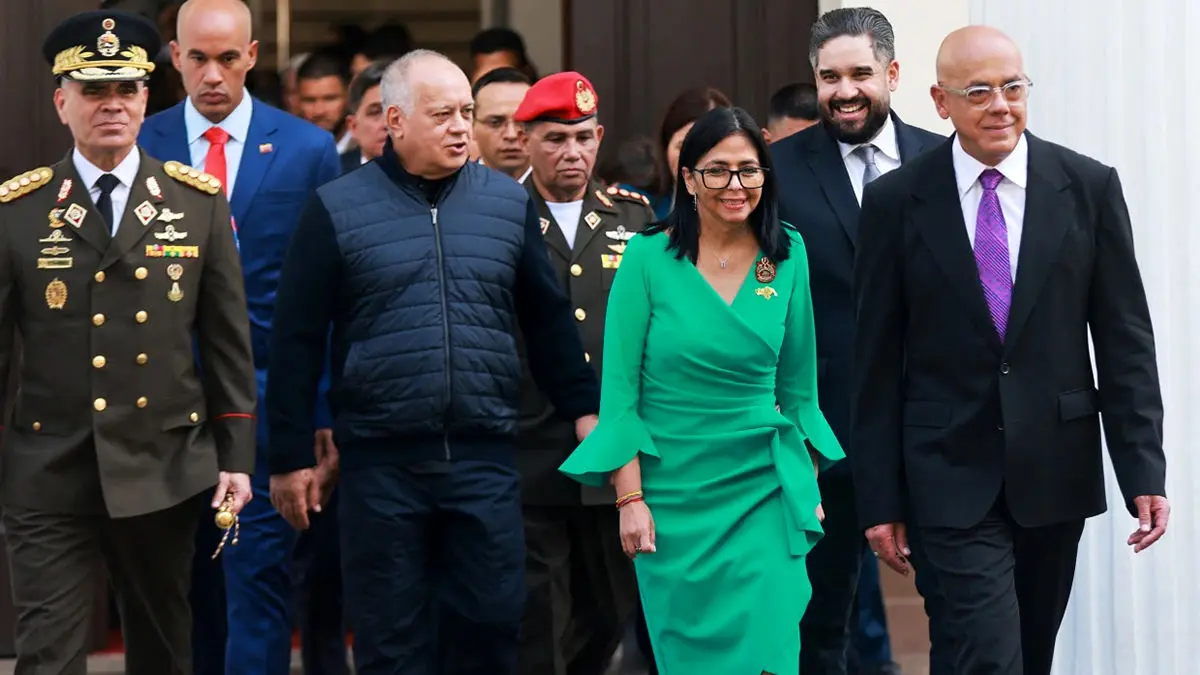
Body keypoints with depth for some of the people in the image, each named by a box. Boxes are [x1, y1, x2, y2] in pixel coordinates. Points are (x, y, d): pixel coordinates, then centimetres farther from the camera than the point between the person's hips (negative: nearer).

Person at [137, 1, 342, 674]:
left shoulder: (307, 150, 1)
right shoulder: (142, 146, 5)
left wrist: (323, 409, -3)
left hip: (265, 398, -2)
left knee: (258, 576, -6)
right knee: (189, 584, 10)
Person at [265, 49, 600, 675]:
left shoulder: (508, 201, 7)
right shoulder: (337, 209, -1)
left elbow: (548, 319, 14)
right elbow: (297, 340, 0)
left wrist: (584, 408, 8)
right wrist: (290, 457, -1)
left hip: (486, 456, 2)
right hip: (381, 460, -2)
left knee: (490, 624, 3)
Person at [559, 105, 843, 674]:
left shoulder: (787, 255, 1)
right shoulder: (648, 257, -7)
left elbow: (797, 383, 9)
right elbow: (619, 387, -6)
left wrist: (809, 485, 9)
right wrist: (630, 498, -11)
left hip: (764, 489, 2)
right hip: (672, 488, -1)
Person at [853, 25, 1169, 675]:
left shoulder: (1089, 188, 0)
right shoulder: (896, 201, -3)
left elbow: (1124, 340, 1)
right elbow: (876, 361, 0)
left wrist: (1144, 473, -5)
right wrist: (879, 499, -1)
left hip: (1056, 470, 2)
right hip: (954, 473, -2)